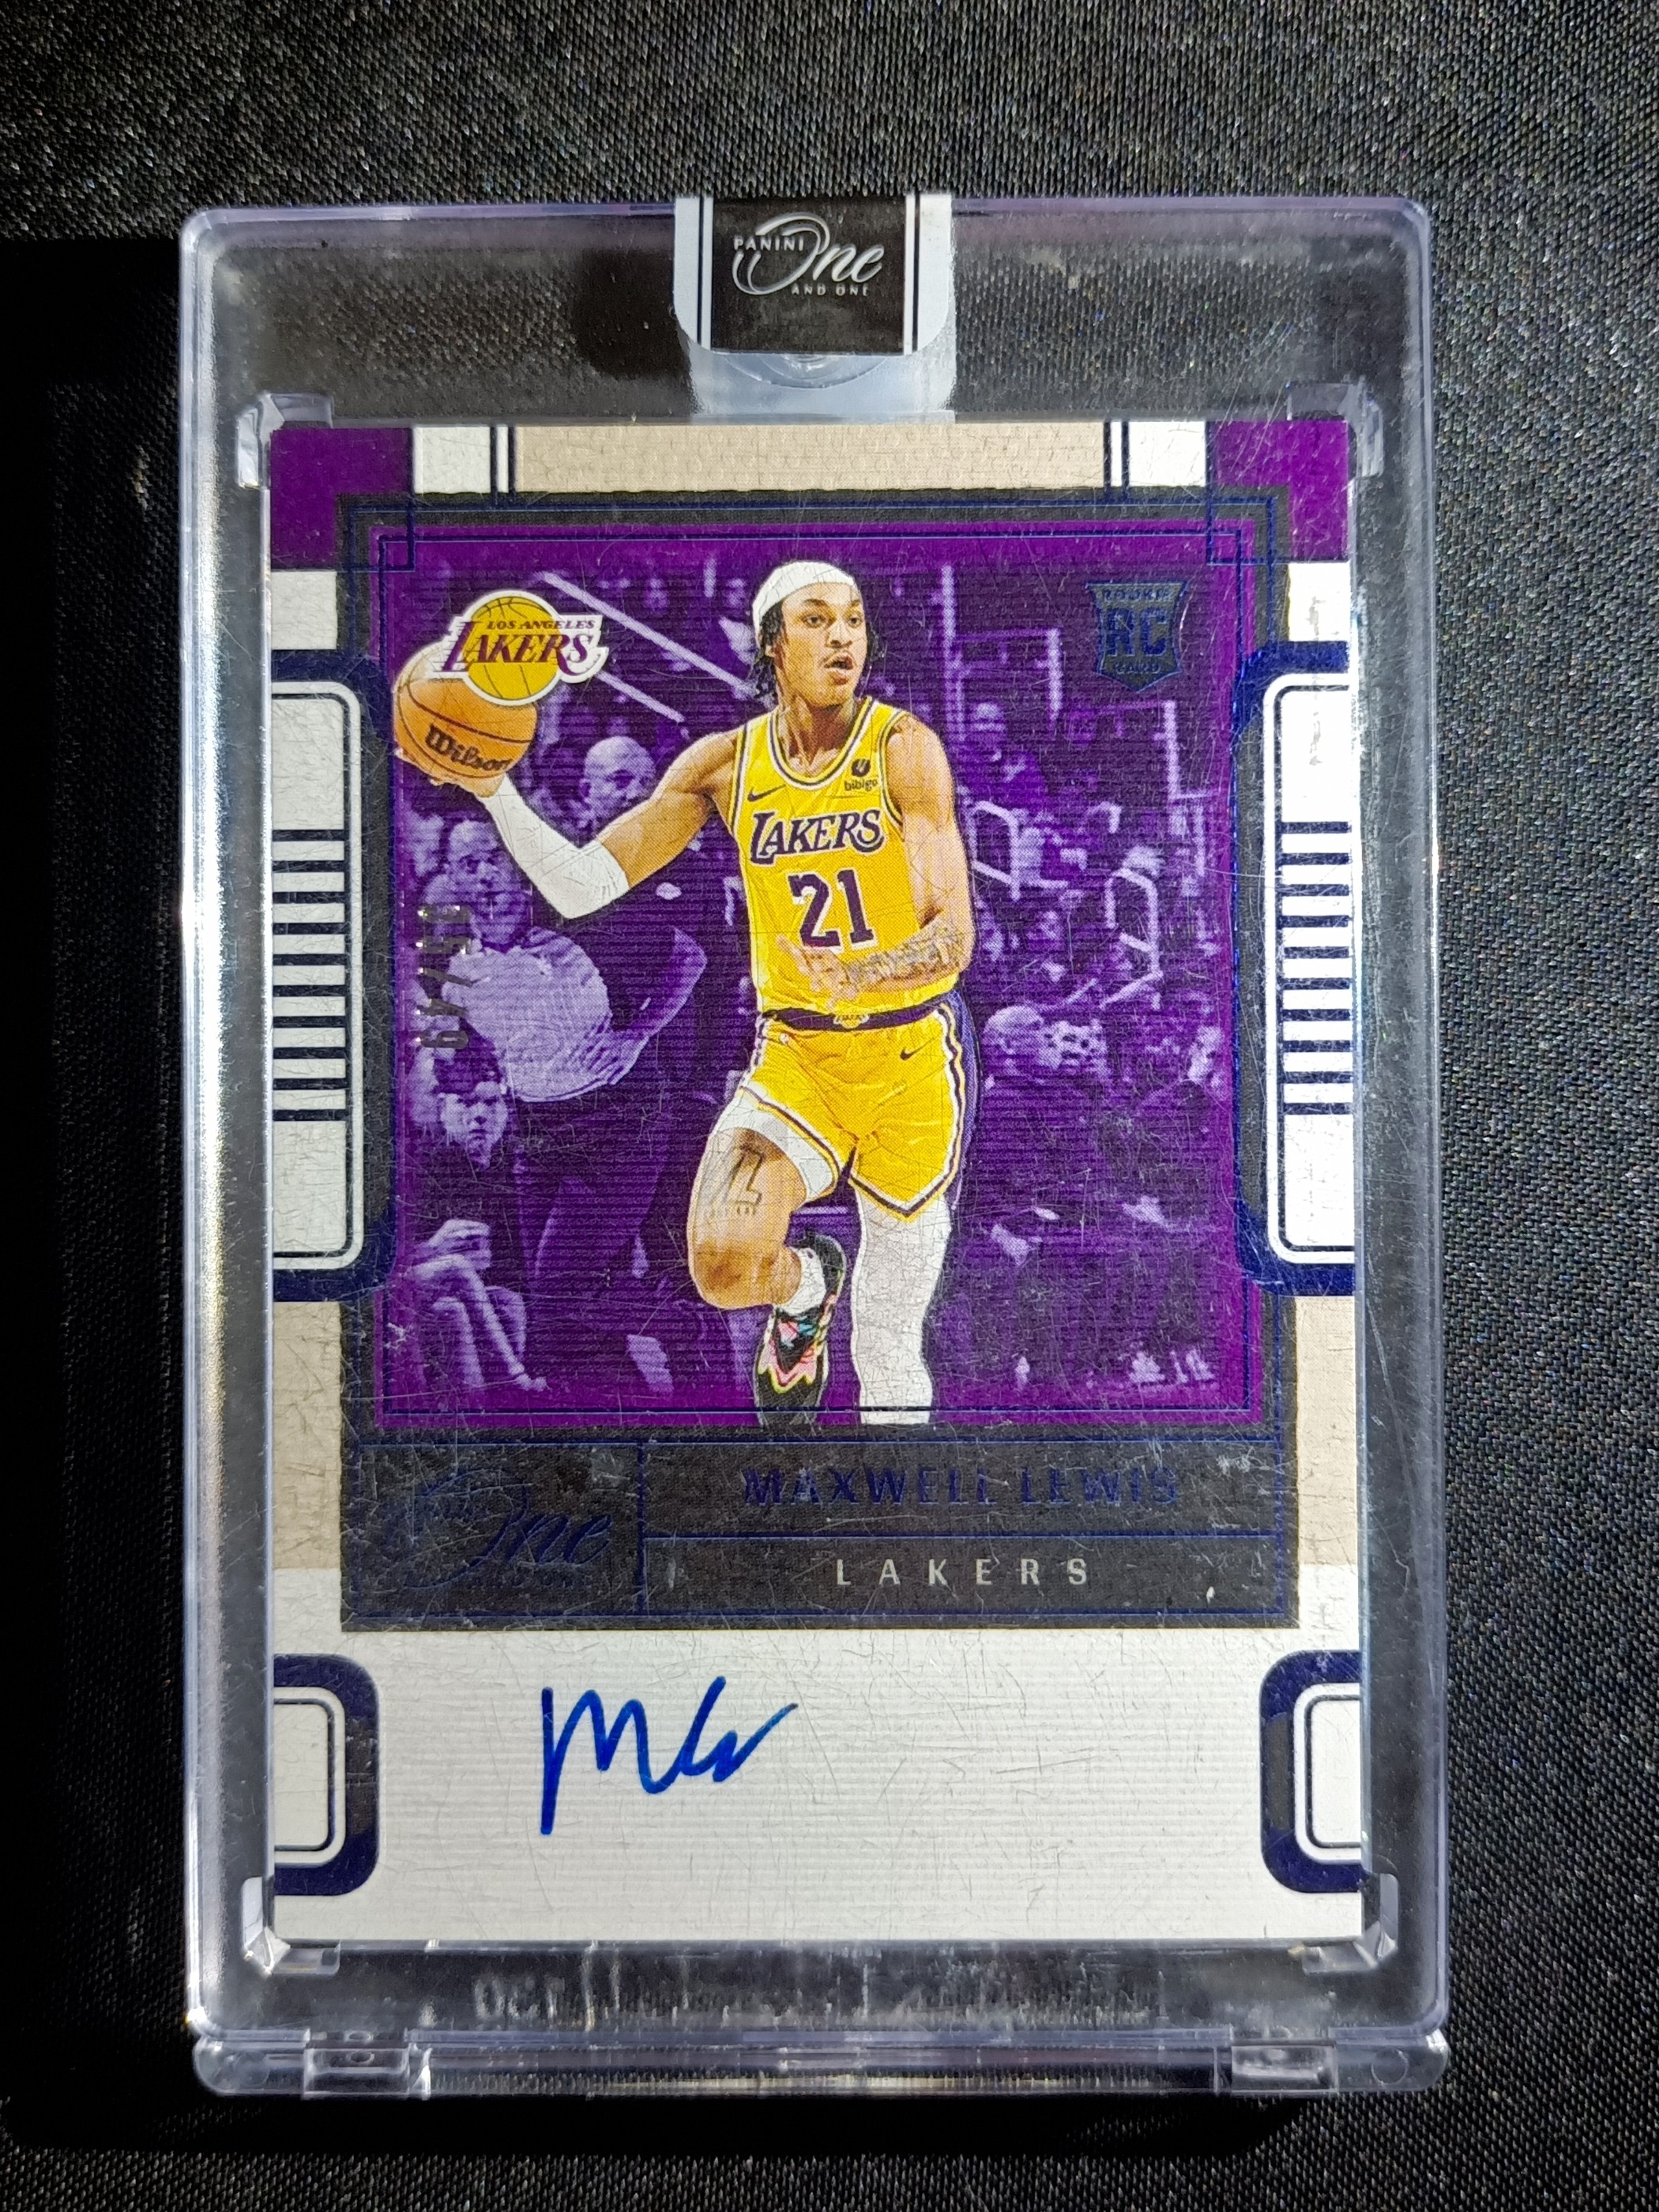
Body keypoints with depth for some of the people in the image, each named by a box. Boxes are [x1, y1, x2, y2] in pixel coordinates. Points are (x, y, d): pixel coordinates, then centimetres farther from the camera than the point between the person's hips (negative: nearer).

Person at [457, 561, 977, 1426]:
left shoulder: (903, 747, -9)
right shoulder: (725, 763, 0)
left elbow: (953, 936, -15)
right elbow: (581, 887, -2)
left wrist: (855, 975, -35)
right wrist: (492, 786, -16)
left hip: (912, 1056, -1)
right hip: (793, 1054, 2)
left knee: (888, 1356, 7)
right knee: (723, 1262, -24)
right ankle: (806, 1284, 14)